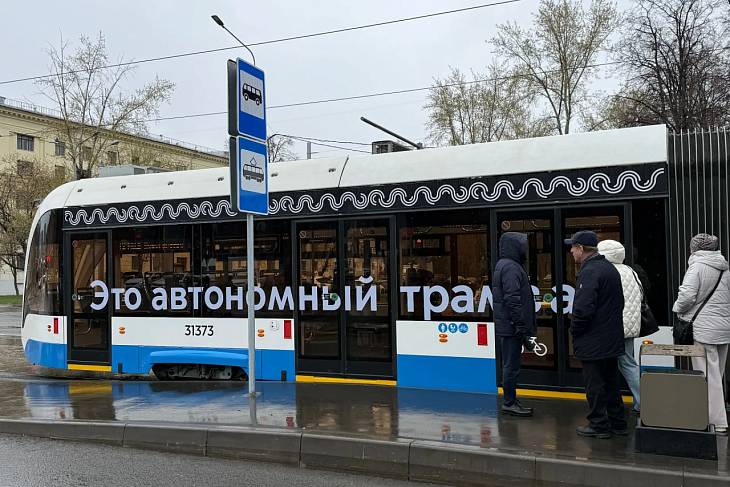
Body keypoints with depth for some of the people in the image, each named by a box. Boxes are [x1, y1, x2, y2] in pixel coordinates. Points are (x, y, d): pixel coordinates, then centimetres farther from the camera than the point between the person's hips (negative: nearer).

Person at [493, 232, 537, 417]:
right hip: (511, 326, -10)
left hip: (506, 325, 10)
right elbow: (512, 300, -21)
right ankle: (510, 402, 4)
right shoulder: (511, 267, -16)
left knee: (510, 364, 15)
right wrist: (521, 327, -19)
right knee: (511, 365, -3)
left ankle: (510, 401, 22)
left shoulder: (505, 265, 17)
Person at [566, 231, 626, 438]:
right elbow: (619, 303, 18)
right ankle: (617, 423, 25)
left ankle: (599, 425, 9)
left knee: (595, 384, 1)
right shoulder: (610, 268, 11)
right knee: (611, 382, 17)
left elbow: (583, 308, -26)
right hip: (612, 339, 9)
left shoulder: (590, 272, -20)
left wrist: (574, 329, -11)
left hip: (593, 342, -9)